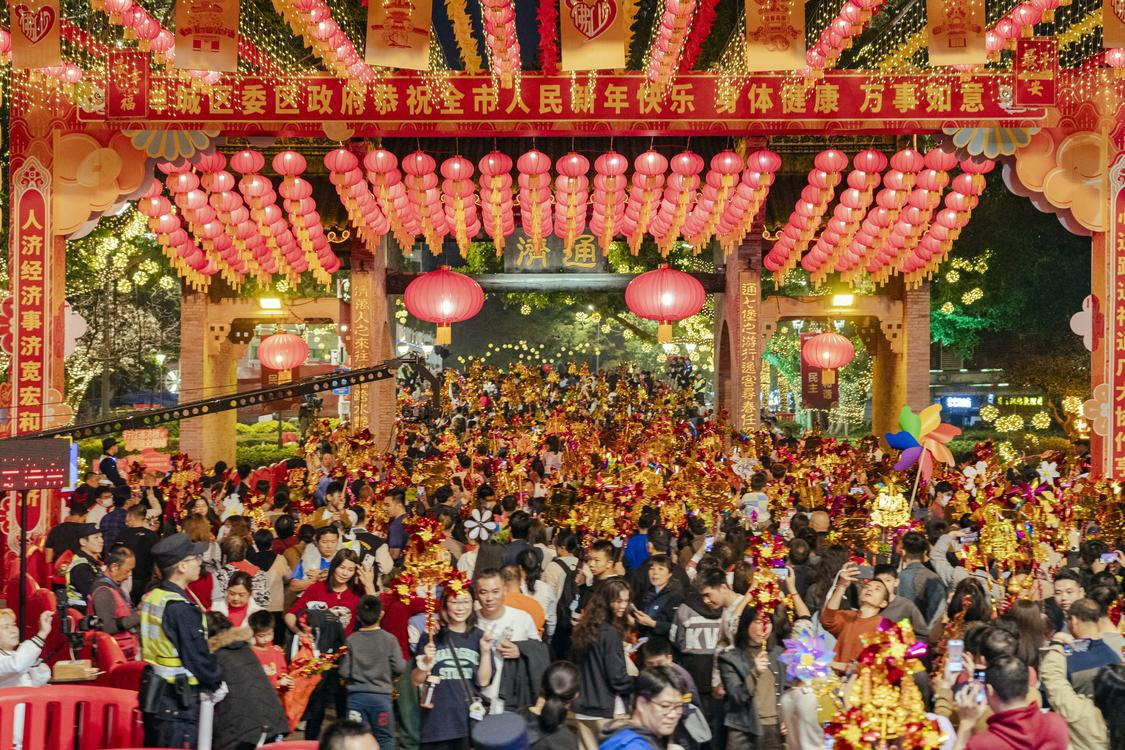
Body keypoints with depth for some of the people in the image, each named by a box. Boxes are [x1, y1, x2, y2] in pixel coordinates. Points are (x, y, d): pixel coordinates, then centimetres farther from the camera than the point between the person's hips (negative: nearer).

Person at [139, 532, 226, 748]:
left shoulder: (150, 598, 7)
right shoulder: (181, 608, -21)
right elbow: (198, 656, -18)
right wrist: (217, 684, -1)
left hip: (153, 692, 9)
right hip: (179, 702, -9)